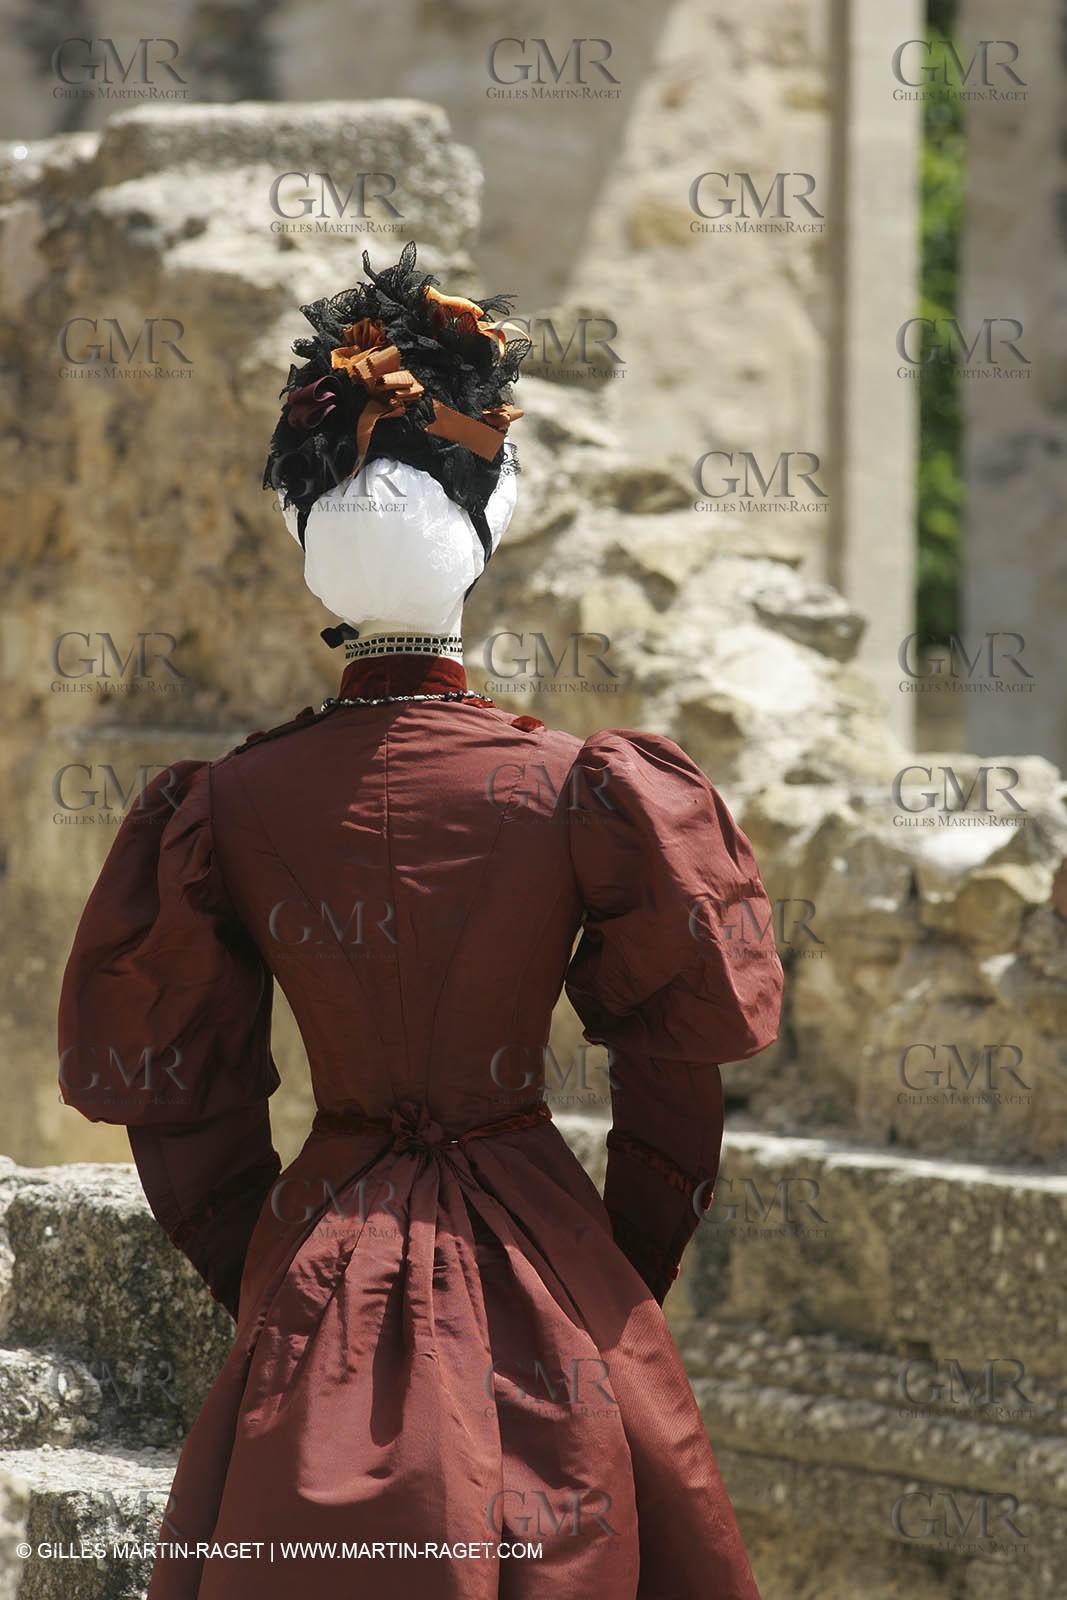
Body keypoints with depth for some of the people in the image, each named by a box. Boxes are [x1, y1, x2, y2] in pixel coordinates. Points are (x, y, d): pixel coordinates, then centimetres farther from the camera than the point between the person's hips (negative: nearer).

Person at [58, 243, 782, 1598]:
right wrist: (626, 1281, 12)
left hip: (317, 1274, 1)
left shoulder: (228, 807, -5)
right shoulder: (584, 793, -9)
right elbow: (676, 1063, -2)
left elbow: (175, 1092, 2)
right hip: (544, 1276, -1)